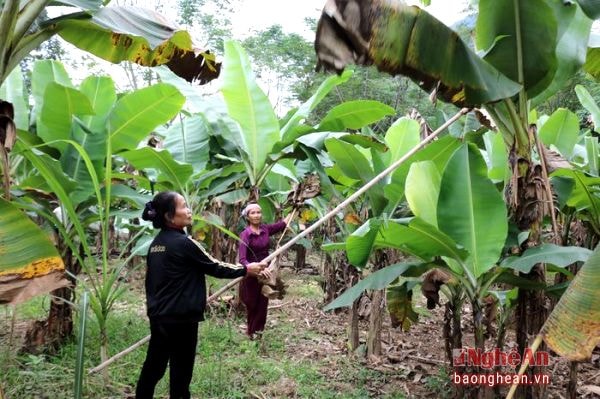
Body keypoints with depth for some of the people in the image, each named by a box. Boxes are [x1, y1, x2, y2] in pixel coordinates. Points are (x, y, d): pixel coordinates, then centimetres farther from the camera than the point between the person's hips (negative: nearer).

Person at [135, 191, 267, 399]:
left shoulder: (156, 243, 6)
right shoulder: (184, 243, -18)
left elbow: (151, 279, 14)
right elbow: (214, 267, -10)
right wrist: (246, 269, 1)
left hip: (158, 316, 8)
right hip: (180, 318, -8)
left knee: (154, 365, 18)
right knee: (181, 369, 7)